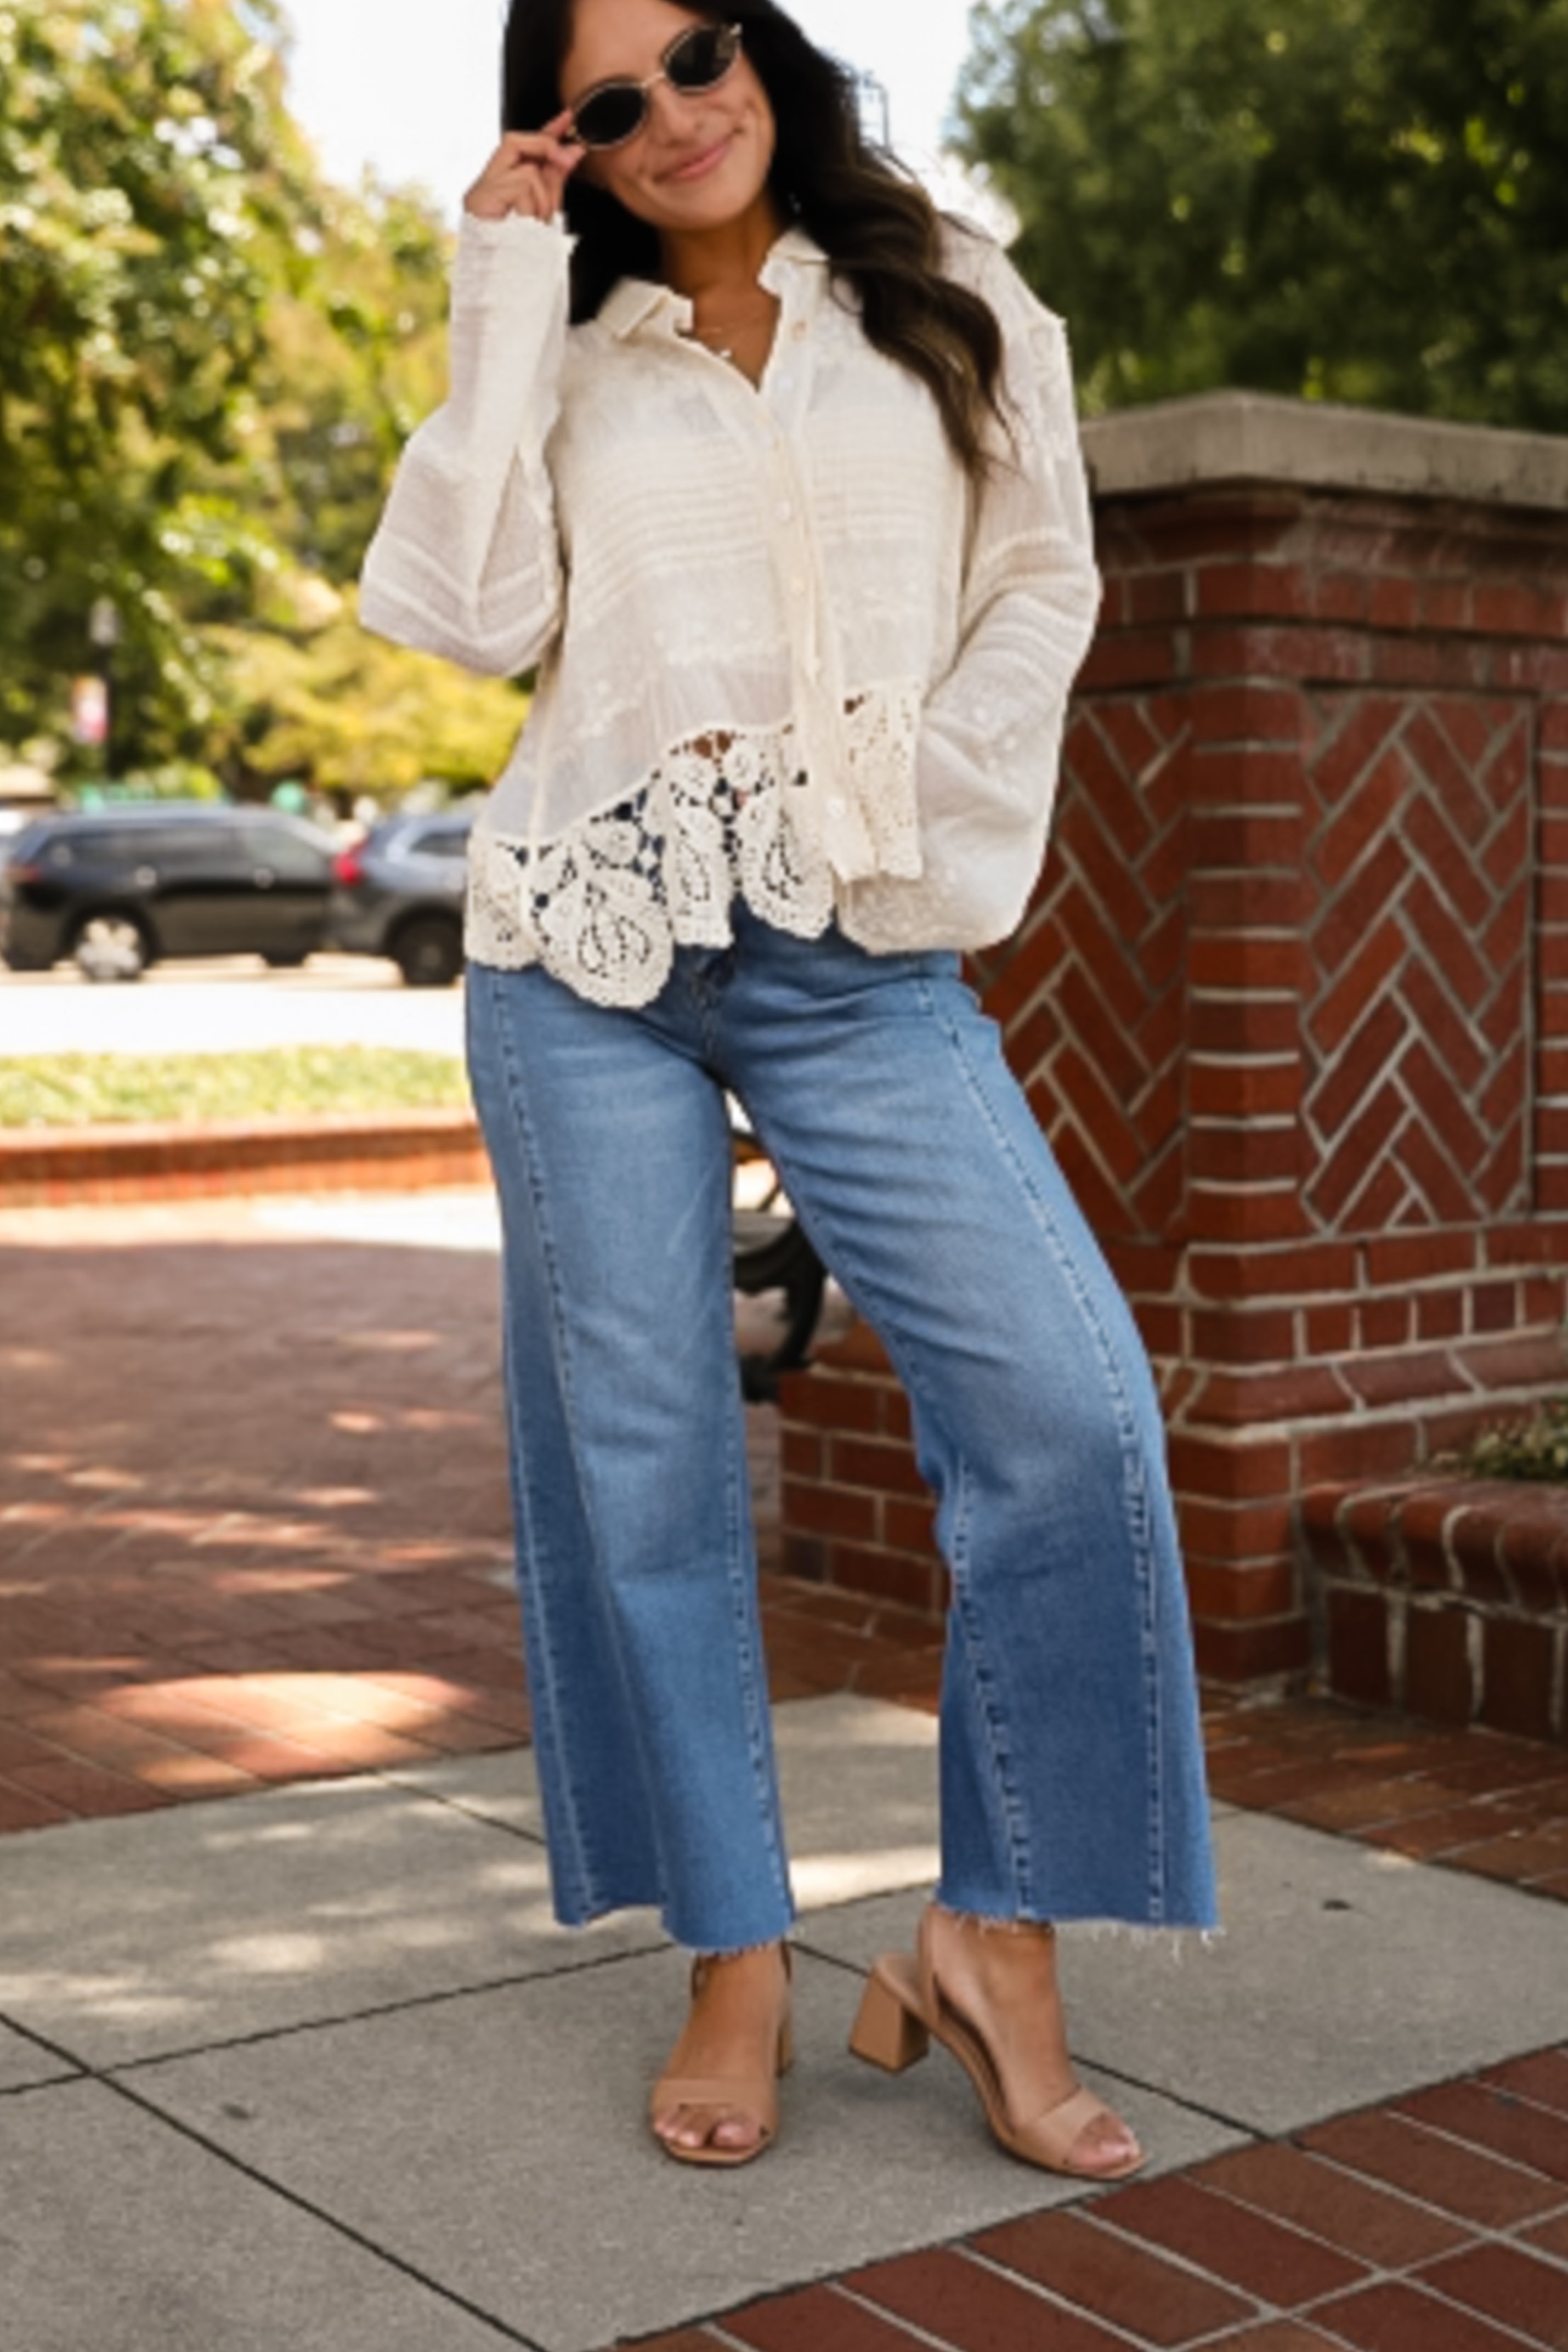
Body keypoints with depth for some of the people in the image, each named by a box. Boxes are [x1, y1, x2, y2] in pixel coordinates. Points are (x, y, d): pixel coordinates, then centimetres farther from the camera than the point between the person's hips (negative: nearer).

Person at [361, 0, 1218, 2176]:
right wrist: (503, 306, 2)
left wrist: (926, 815, -4)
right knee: (639, 1451, 0)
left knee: (1068, 1405, -15)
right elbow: (478, 616, -1)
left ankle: (1000, 1934, -1)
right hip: (591, 937, 1)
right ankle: (736, 1960, 13)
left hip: (862, 959, -1)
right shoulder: (567, 352, 15)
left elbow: (1043, 588, 9)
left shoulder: (952, 305, 14)